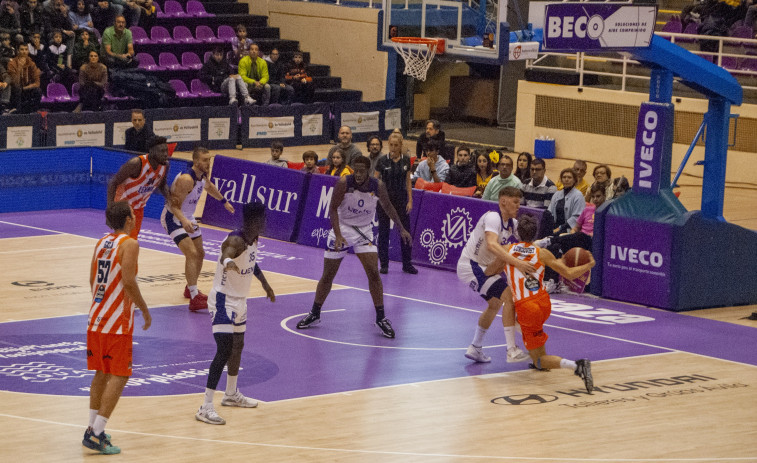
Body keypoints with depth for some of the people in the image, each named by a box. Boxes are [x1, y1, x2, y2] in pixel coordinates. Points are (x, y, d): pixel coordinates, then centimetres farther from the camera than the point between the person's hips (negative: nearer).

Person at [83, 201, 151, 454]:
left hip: (96, 317, 8)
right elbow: (129, 281, -20)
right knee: (119, 376, -3)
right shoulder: (129, 244, -12)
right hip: (118, 321, -8)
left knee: (102, 372, 18)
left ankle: (92, 428, 20)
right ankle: (96, 434, -10)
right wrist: (144, 309, -9)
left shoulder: (101, 242, 11)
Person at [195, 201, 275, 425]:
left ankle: (231, 395, 44)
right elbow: (226, 254, -51)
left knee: (237, 346, 23)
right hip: (223, 300, -10)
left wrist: (265, 284, 33)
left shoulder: (254, 239, 1)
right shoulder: (236, 240, -26)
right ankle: (206, 407, -17)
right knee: (224, 351, -17)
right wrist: (228, 262, -74)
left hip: (239, 300, 10)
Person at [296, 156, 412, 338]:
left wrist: (401, 228, 10)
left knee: (373, 273, -10)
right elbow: (333, 208, -17)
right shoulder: (344, 183, -21)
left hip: (364, 231, 1)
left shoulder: (378, 186, -12)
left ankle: (381, 318, -1)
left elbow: (387, 206, 7)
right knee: (328, 275, 3)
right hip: (342, 228, -1)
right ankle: (314, 314, 19)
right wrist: (338, 235, -27)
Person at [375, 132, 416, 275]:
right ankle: (384, 264, 11)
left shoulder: (406, 161, 2)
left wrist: (410, 200, 3)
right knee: (383, 232, 2)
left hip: (401, 199, 2)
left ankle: (407, 264, 12)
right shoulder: (382, 161, -5)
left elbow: (408, 181, 7)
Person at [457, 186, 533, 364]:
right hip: (470, 266, -11)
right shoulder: (492, 218, -23)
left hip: (483, 267, 11)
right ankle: (512, 351, -21)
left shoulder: (512, 223, 6)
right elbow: (492, 245, -39)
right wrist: (517, 263, -47)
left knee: (495, 304, 27)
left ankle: (475, 348, 38)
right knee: (509, 296, -19)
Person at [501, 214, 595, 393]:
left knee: (540, 361, 1)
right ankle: (537, 356, 36)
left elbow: (488, 272, 16)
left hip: (527, 309, -3)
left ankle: (576, 365, -27)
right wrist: (590, 265, 16)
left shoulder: (507, 251, 1)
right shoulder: (542, 254, 1)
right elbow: (569, 274, -2)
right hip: (544, 303, 3)